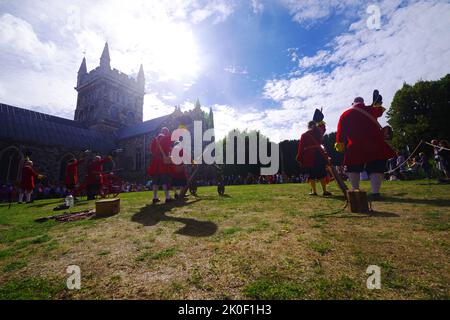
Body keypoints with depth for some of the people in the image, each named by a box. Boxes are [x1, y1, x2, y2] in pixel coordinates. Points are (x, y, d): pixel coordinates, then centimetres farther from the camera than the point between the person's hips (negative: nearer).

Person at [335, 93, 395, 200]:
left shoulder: (345, 115, 4)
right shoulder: (370, 110, 9)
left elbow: (340, 132, 1)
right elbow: (380, 111, 34)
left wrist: (340, 144, 11)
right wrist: (378, 105, 54)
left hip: (355, 147, -1)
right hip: (374, 145, 1)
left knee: (353, 169, 13)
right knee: (376, 169, 4)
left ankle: (355, 190, 10)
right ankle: (375, 192, -8)